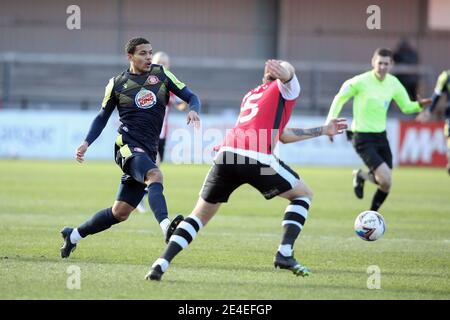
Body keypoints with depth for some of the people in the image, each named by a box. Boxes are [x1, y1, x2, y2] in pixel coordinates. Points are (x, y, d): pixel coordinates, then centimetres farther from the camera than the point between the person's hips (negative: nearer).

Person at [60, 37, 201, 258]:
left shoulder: (161, 74, 10)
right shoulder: (117, 84, 6)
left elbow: (191, 97, 9)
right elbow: (103, 117, 16)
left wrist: (193, 110, -14)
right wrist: (86, 143, 4)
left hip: (148, 152, 4)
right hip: (127, 145, -4)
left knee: (120, 212, 6)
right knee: (155, 175, -35)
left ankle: (73, 235, 25)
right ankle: (166, 226, -57)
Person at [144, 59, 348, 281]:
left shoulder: (250, 95, 38)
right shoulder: (286, 90, 18)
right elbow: (288, 72, -8)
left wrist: (323, 130, 52)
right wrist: (284, 73, -34)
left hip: (226, 156, 5)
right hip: (258, 160, -5)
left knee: (200, 215, 17)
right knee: (303, 194, 18)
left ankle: (161, 264, 1)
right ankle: (284, 254, 4)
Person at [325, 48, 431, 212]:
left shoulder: (393, 83, 1)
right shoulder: (361, 81, -15)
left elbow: (406, 107, 12)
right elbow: (340, 98, -1)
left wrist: (420, 104, -10)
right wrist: (330, 122, -4)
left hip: (381, 136, 6)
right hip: (363, 138, -6)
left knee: (386, 186, 7)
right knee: (385, 179, -20)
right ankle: (361, 176, 13)